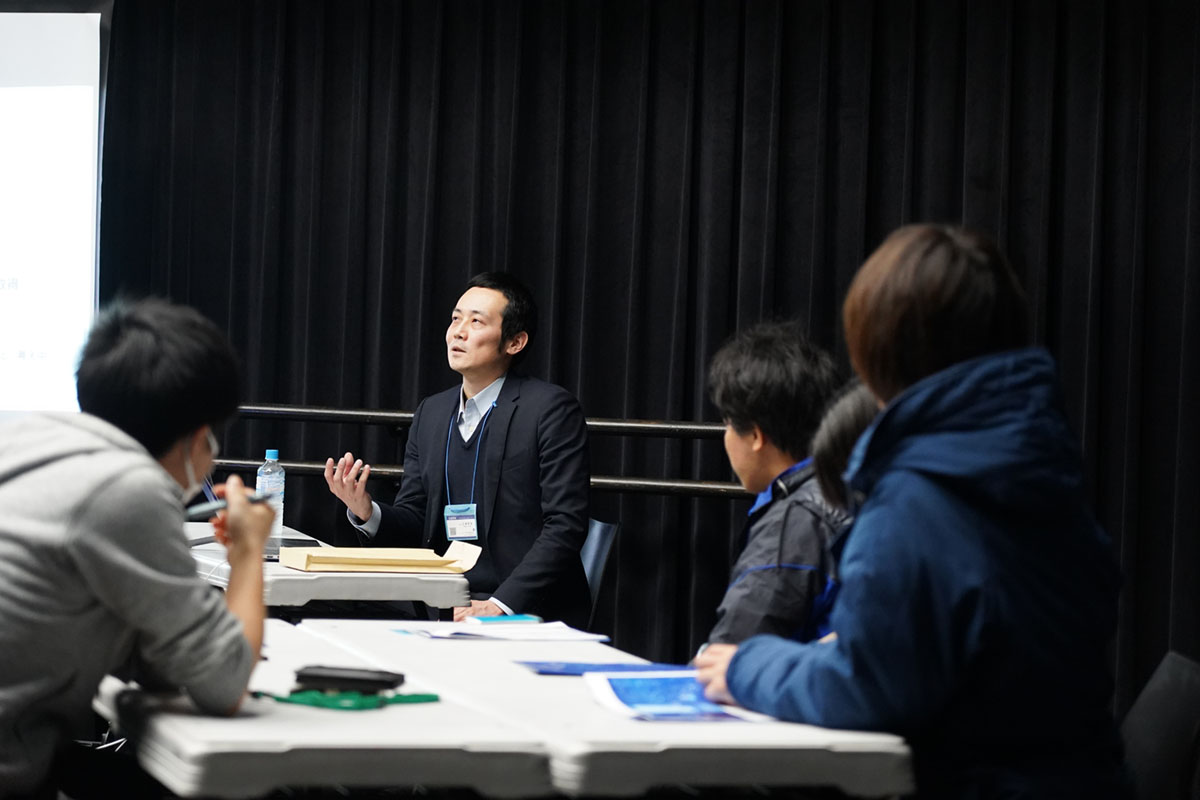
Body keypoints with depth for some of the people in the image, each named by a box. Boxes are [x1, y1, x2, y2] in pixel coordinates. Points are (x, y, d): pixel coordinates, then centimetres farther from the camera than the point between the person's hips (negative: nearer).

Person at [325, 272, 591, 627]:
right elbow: (413, 525, 14)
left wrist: (499, 605, -20)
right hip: (448, 610, 6)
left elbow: (565, 525, -13)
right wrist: (365, 512, -8)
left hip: (529, 612, -6)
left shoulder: (552, 408, -7)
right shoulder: (430, 413, 13)